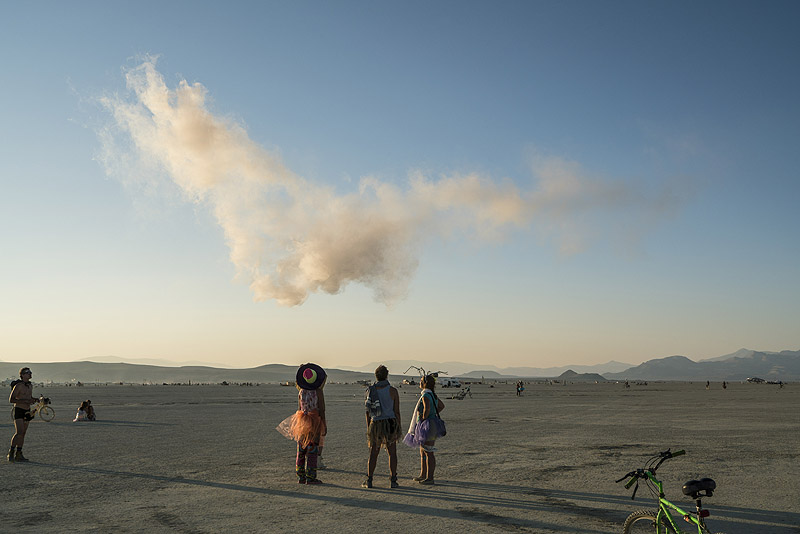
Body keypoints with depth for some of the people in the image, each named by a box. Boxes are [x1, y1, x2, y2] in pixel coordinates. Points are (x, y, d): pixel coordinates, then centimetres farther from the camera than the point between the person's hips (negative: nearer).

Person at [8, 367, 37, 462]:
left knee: (23, 434, 6)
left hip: (27, 412, 7)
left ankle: (18, 455, 10)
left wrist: (33, 400, 4)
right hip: (18, 411, -7)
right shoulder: (18, 385, -13)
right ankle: (11, 453, -6)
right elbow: (11, 400, -16)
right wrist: (25, 401, -22)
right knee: (19, 432, -18)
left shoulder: (30, 386, 11)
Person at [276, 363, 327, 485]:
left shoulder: (301, 392, 1)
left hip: (302, 422, 4)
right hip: (315, 422, -4)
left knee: (301, 450, 10)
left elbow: (299, 409, 7)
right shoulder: (318, 392, -11)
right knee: (312, 450, -1)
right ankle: (310, 477, -1)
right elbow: (321, 410, -12)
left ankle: (301, 476, 13)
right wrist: (324, 425, -4)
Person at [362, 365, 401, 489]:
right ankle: (393, 481, 5)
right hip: (390, 423, -2)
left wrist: (368, 428, 11)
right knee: (392, 453, 6)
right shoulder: (392, 391, -5)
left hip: (375, 424, 2)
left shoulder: (371, 390, 0)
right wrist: (399, 428, 3)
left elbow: (368, 411, 3)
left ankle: (369, 480, 6)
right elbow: (396, 411, -4)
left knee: (373, 453, 8)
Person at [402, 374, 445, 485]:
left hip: (427, 426, -10)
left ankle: (430, 478, -2)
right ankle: (423, 475, 27)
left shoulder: (425, 395, -16)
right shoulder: (433, 395, 13)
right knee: (422, 453, 18)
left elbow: (427, 408, -32)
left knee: (428, 453, -6)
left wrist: (424, 419, -20)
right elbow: (441, 406, 25)